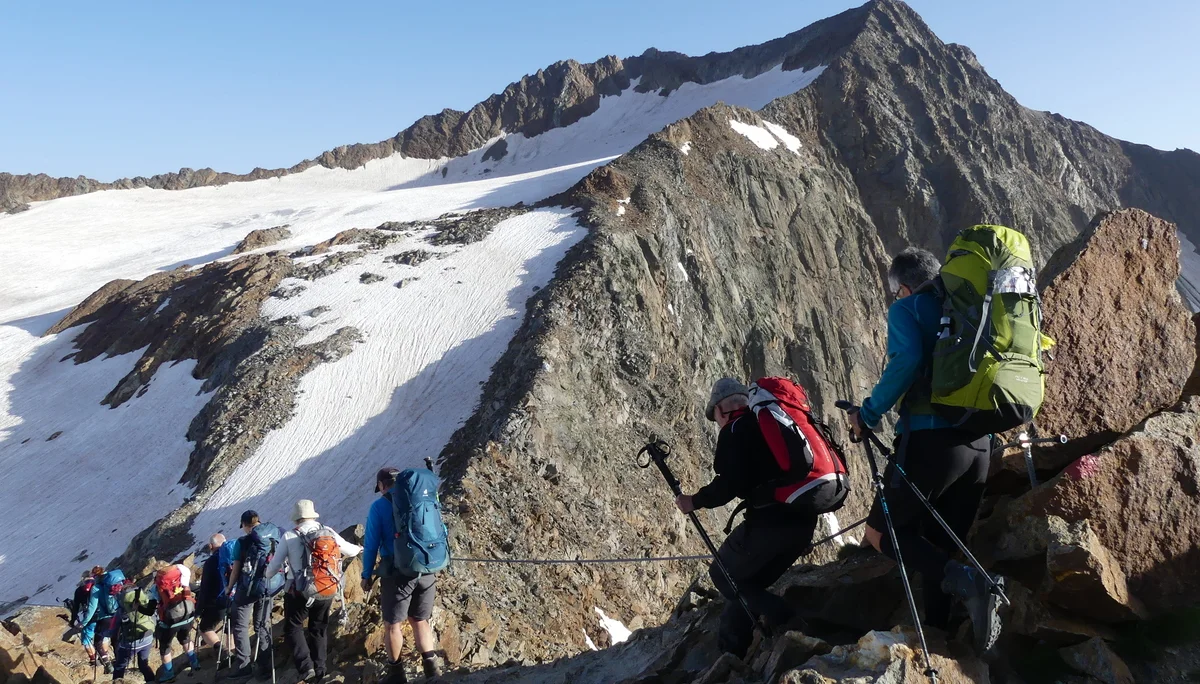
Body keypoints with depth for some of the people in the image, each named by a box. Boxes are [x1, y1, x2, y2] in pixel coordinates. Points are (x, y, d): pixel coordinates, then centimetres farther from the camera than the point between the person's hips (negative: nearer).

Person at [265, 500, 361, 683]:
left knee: (293, 627, 12)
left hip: (298, 592, -3)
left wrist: (267, 576, 26)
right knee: (318, 630, 19)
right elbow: (349, 550, 13)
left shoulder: (289, 536, -7)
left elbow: (274, 565, 3)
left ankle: (306, 667, -4)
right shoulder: (328, 532, 0)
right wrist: (358, 549, 36)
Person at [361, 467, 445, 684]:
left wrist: (367, 575, 3)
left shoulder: (379, 506, -3)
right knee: (420, 620, 18)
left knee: (393, 624, 11)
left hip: (397, 572, -4)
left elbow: (371, 544, -5)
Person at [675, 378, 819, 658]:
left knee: (723, 575, 12)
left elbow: (730, 483, -13)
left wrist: (695, 501, 0)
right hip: (804, 520, 8)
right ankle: (730, 651, 21)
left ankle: (791, 625, -1)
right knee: (749, 582, 22)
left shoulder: (735, 429, -1)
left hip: (769, 521, -8)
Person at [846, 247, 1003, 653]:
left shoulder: (907, 307, 2)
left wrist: (869, 414, -10)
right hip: (980, 443, 7)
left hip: (931, 438, -7)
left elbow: (908, 359, -17)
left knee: (880, 532, 3)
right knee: (941, 545, 15)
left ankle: (963, 581, -16)